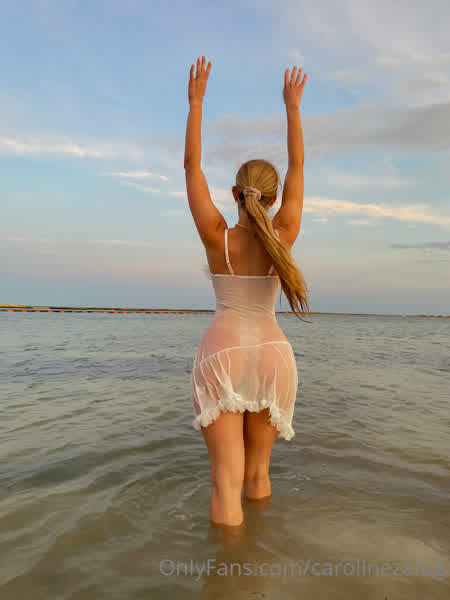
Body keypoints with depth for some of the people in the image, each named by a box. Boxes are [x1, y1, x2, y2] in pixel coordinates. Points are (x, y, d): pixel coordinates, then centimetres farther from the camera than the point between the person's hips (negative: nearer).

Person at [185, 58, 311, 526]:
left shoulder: (216, 237, -7)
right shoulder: (283, 236, -3)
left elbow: (191, 165, 0)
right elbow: (297, 166, 8)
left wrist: (195, 101, 7)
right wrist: (293, 107, 16)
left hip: (223, 354, -2)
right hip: (272, 355, 3)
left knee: (226, 482, -3)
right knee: (258, 475, 18)